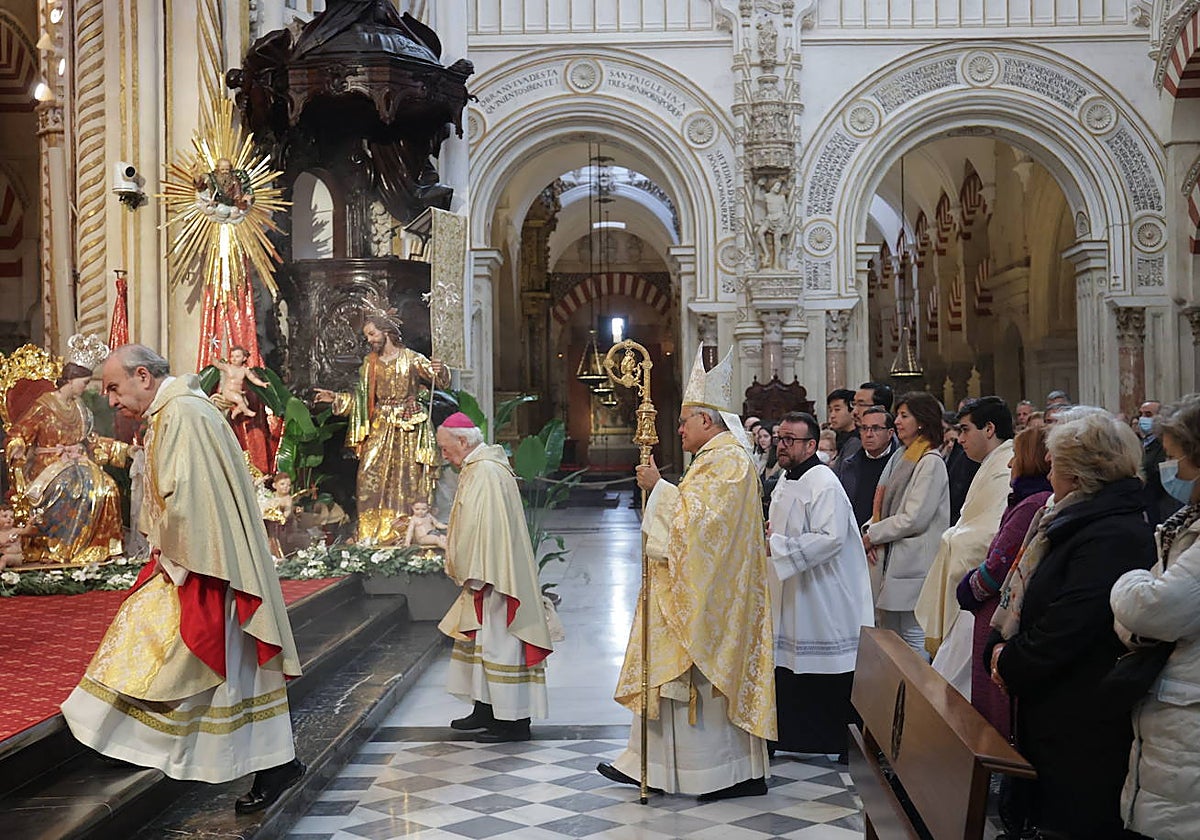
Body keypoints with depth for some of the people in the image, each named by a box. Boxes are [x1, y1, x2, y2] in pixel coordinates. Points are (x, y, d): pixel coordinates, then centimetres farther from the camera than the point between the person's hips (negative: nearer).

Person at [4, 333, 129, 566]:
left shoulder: (80, 408, 14)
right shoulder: (43, 406, -6)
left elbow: (92, 441, 19)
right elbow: (18, 435, -5)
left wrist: (124, 450, 14)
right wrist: (17, 452, -27)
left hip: (77, 465, 6)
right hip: (47, 467, -6)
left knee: (106, 486, -23)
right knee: (78, 488, -35)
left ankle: (98, 546, -19)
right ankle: (56, 548, -24)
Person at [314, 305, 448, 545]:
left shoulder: (411, 359, -4)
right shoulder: (370, 363, 10)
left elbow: (440, 382, -7)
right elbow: (361, 397, 15)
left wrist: (439, 371, -29)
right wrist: (336, 398, 6)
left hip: (408, 427, -4)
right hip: (380, 427, 4)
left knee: (407, 477, -1)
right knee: (371, 475, -2)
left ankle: (406, 530, 6)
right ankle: (372, 533, 3)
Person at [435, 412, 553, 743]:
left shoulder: (485, 473, -19)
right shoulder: (478, 468, 14)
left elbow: (483, 527, -23)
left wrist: (467, 571, -14)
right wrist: (461, 566, 13)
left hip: (493, 577, -11)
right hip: (484, 576, 11)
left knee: (499, 642, -5)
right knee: (480, 639, 16)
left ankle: (514, 721, 1)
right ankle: (486, 711, 26)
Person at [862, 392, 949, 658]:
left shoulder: (931, 463, -11)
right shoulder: (900, 457, 16)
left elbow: (914, 519, -17)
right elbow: (883, 505, 17)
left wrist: (873, 535, -8)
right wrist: (869, 530, -2)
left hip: (913, 564, -9)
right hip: (888, 561, 9)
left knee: (913, 639, -5)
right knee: (887, 634, 14)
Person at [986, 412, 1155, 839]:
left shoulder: (1114, 537, -22)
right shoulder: (1084, 523, 12)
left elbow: (1066, 628, -26)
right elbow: (1036, 598, 15)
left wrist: (1011, 663, -10)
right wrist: (1005, 651, 1)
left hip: (1083, 723, -10)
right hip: (1054, 712, 10)